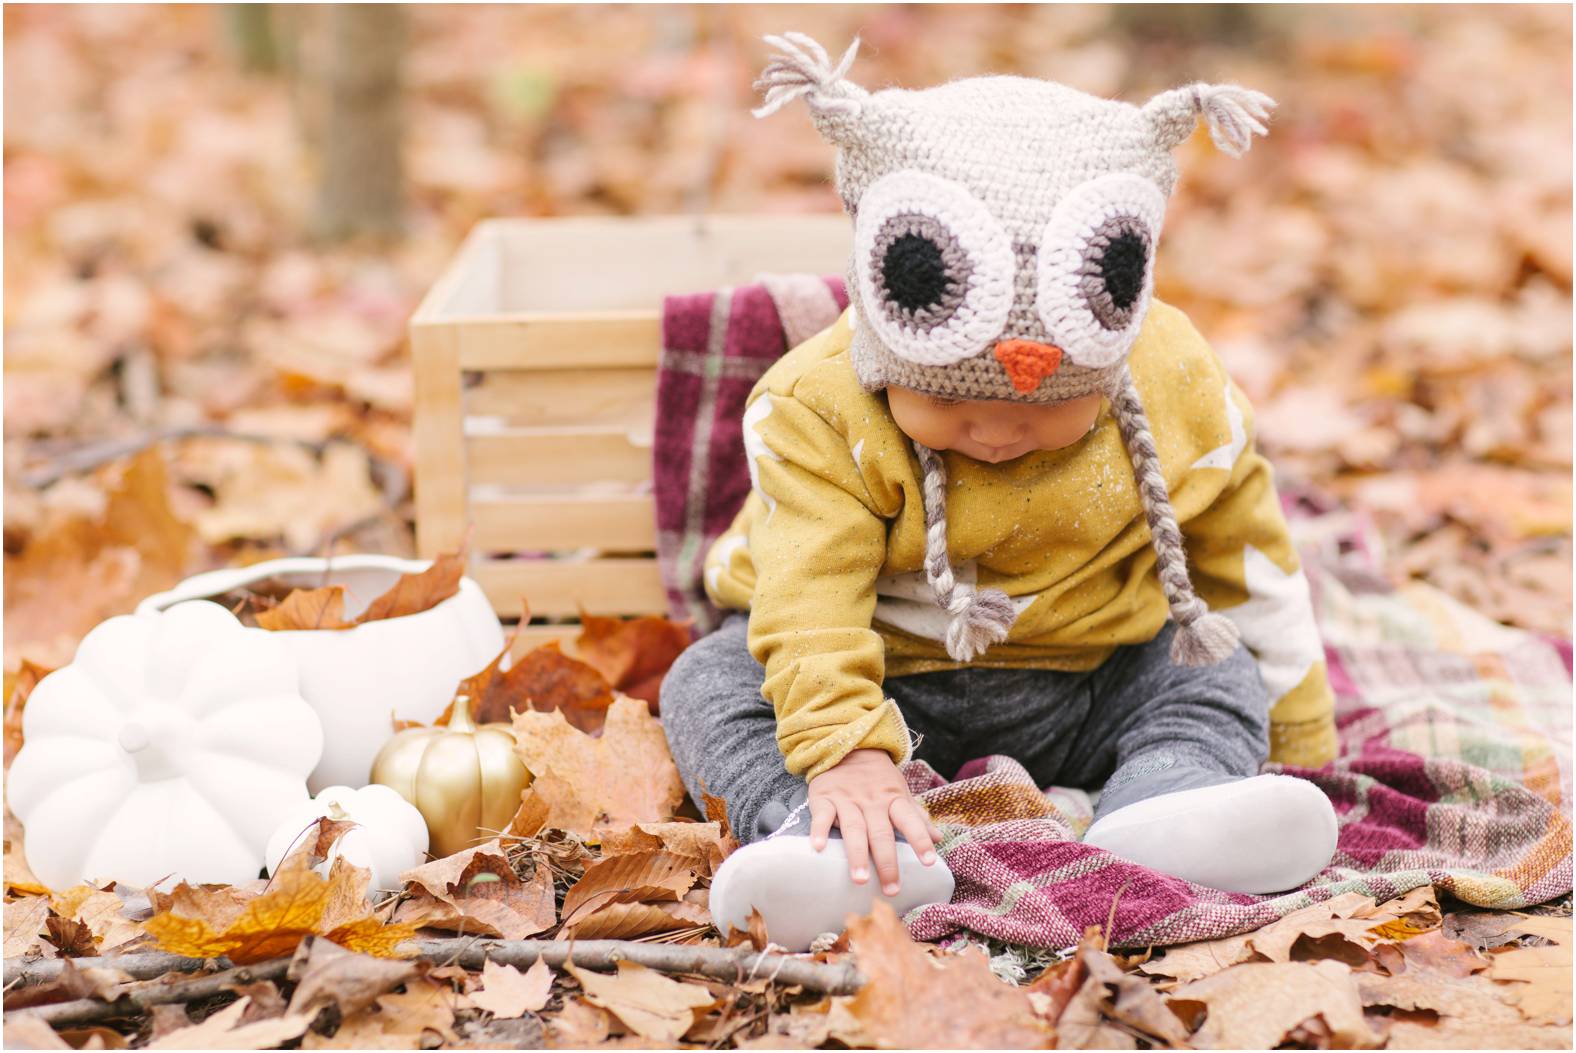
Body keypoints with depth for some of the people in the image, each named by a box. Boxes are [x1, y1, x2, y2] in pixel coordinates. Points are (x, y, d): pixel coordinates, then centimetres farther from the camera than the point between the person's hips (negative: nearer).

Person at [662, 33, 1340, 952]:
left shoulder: (1173, 388, -14)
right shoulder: (822, 412, -23)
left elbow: (1244, 556, -1)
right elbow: (809, 601, -31)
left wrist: (1299, 741, 5)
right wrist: (847, 753, -46)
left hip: (1097, 691, 2)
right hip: (892, 682, -2)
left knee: (1218, 680, -19)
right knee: (714, 685, -23)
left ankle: (1157, 813, -45)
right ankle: (838, 843, -47)